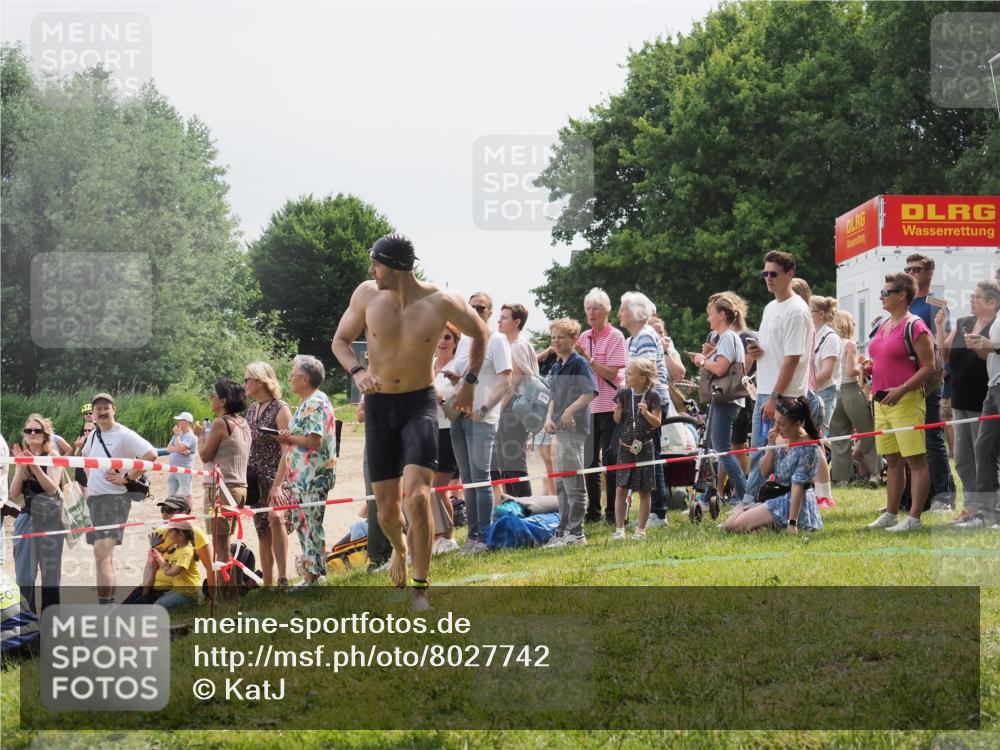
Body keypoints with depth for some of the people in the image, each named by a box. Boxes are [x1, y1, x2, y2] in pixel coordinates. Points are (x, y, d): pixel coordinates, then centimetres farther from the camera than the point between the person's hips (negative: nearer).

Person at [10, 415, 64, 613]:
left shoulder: (52, 457, -3)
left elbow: (52, 488, -15)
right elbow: (14, 493, 3)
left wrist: (35, 466, -24)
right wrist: (21, 467, -10)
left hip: (49, 519, -4)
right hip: (26, 517, 4)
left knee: (50, 571, 3)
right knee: (24, 573, 0)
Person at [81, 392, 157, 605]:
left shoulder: (124, 435, -11)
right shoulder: (94, 435, 12)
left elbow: (151, 455, -22)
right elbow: (86, 457, 34)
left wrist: (127, 477, -19)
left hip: (114, 498, -9)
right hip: (94, 499, 9)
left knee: (102, 553, -19)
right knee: (106, 553, 15)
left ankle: (105, 605, -22)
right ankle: (110, 601, 23)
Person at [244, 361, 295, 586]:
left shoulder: (280, 409, -8)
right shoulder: (251, 410, 13)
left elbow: (287, 450, -15)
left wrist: (277, 485, -23)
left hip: (275, 477, -8)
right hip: (255, 480, 8)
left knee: (275, 518, -31)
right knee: (263, 534, 8)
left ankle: (283, 578, -34)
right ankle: (268, 587, 11)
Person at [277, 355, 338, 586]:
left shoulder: (314, 404, -14)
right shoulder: (309, 402, 19)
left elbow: (315, 441, -22)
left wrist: (290, 438, -10)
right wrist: (290, 439, 5)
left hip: (313, 477, -11)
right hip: (305, 477, 11)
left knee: (312, 525, -8)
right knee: (303, 523, 13)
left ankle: (314, 577, -6)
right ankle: (309, 574, 18)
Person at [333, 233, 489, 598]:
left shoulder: (441, 303, -13)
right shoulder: (366, 295, -7)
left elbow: (479, 332, 7)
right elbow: (341, 340, 7)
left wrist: (469, 382, 1)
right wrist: (357, 372, -12)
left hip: (420, 404, -3)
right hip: (379, 405, 3)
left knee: (418, 495, -21)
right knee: (386, 507, 6)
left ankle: (420, 588, -12)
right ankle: (399, 549, 42)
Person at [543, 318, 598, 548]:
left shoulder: (579, 364, -9)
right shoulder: (556, 367, 17)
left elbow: (590, 393, -18)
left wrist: (570, 410, -25)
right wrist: (549, 417, 6)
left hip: (575, 428, -9)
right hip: (561, 429, 9)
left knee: (573, 481, -8)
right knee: (561, 483, 13)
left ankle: (576, 532, -5)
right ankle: (563, 530, 20)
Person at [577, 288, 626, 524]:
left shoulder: (615, 337, -7)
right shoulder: (584, 337, 10)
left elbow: (611, 373, -15)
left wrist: (587, 358, -20)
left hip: (609, 405, -6)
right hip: (588, 405, 6)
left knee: (610, 458, -5)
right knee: (589, 459, 8)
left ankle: (613, 511, 1)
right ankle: (593, 511, 16)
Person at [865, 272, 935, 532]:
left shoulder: (915, 326, -9)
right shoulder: (883, 325, 16)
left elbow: (928, 366, -13)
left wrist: (901, 390, -21)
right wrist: (869, 367, 8)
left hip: (906, 401, -9)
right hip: (882, 401, 9)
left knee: (915, 460, -6)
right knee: (892, 460, 13)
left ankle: (914, 518, -8)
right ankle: (890, 514, 18)